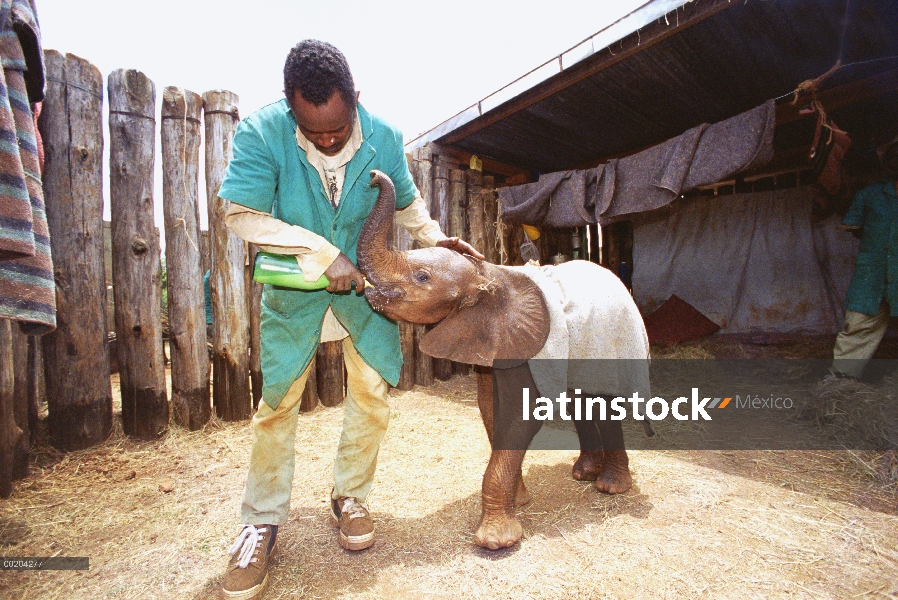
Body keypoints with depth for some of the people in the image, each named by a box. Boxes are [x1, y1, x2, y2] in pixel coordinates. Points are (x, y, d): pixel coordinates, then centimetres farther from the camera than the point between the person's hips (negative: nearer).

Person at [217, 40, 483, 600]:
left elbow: (408, 201, 6)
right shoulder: (262, 132, -18)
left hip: (365, 278, 2)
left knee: (373, 392, -1)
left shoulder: (384, 138, -12)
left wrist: (435, 236, -8)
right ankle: (262, 523, 17)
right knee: (278, 401, -1)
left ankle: (349, 497, 22)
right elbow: (242, 214, -20)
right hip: (295, 282, -1)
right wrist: (322, 253, -27)